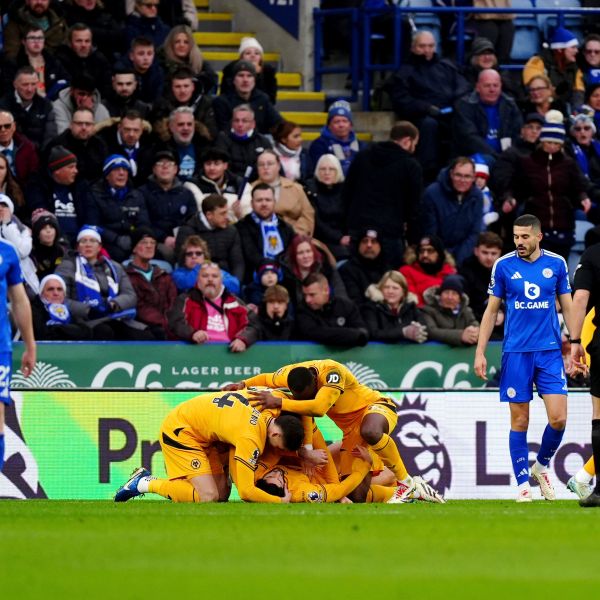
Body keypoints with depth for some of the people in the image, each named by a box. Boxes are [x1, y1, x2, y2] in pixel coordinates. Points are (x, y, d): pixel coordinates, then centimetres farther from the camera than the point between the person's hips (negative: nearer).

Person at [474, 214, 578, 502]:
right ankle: (523, 484, 8)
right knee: (519, 421, -1)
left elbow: (567, 307, 11)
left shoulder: (556, 264, 4)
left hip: (550, 351, 1)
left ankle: (541, 465, 18)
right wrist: (480, 352, 2)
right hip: (516, 352, -1)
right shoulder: (503, 266, 1)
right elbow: (491, 310, 7)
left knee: (558, 417, -8)